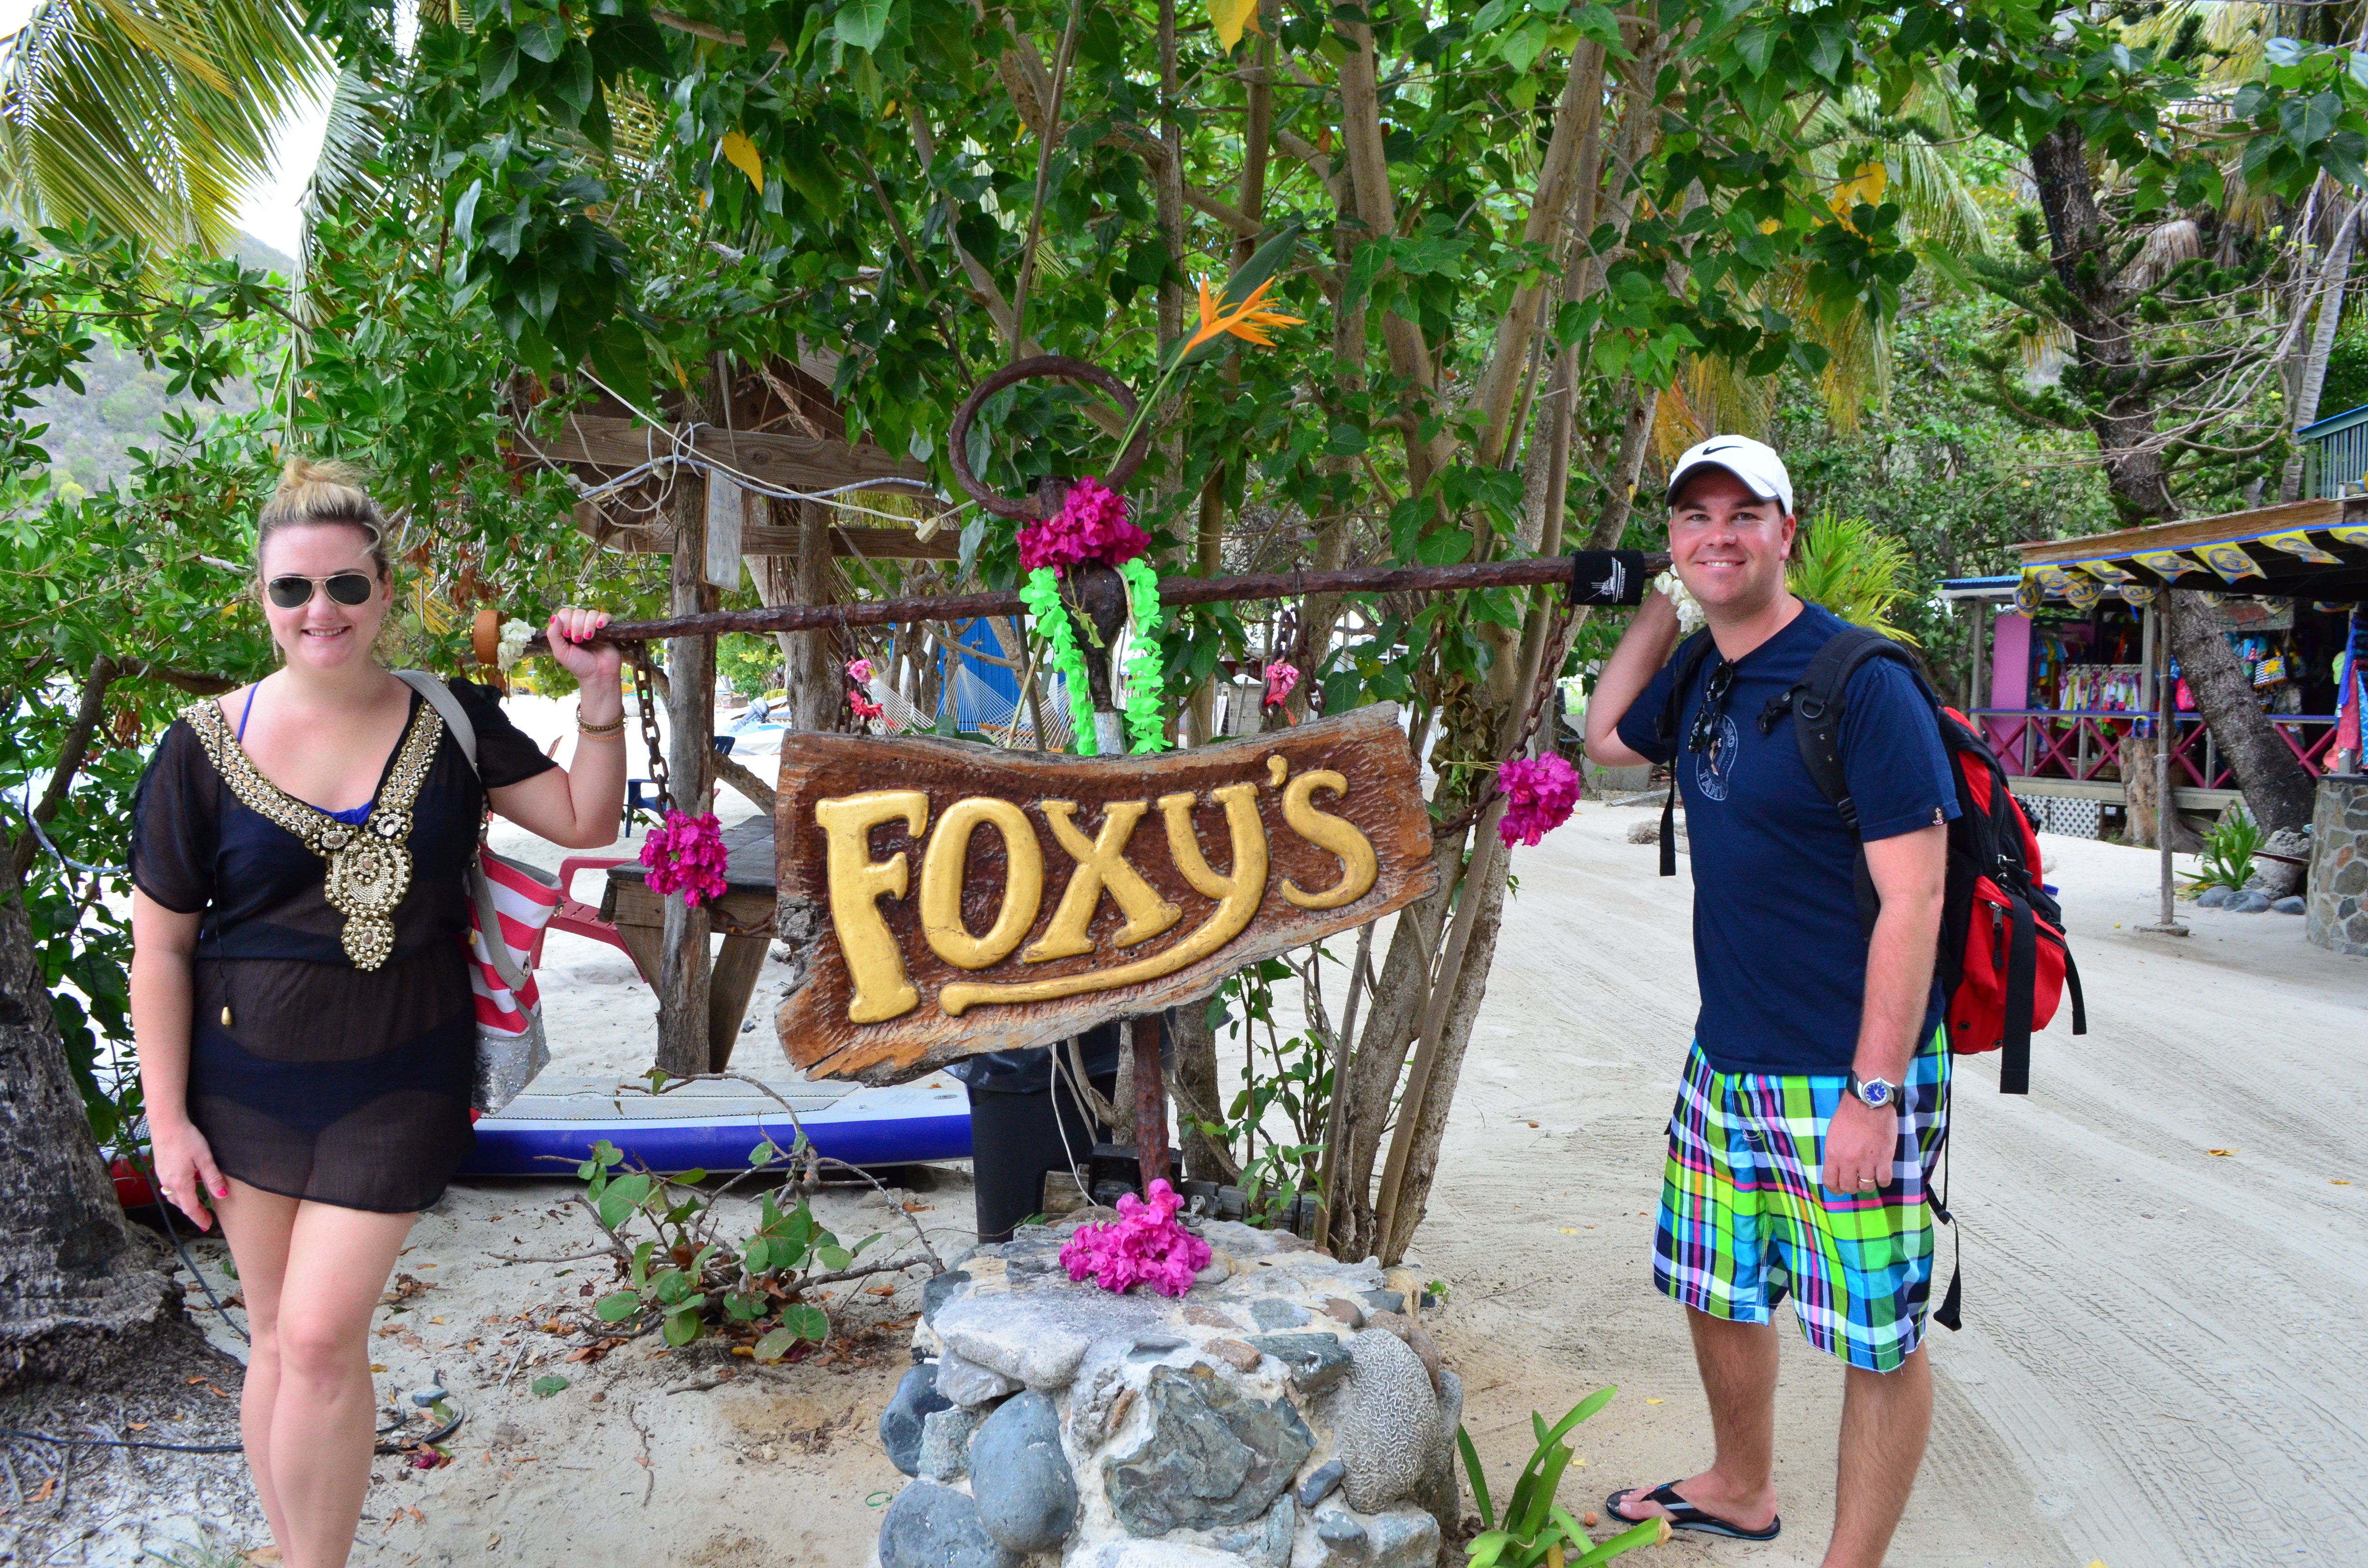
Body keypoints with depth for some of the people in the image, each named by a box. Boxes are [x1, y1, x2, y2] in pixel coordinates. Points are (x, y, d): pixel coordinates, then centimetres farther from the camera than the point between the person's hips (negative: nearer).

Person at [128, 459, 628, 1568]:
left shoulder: (448, 722, -2)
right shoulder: (206, 747, -5)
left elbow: (584, 821, 1)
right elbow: (160, 947, -1)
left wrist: (600, 697, -13)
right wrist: (168, 1118, -2)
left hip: (399, 1082, -1)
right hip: (248, 1086, 1)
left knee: (322, 1339, -5)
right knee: (276, 1341, 13)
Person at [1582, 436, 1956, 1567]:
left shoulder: (1861, 683, -17)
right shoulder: (1700, 677, 6)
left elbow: (1912, 899, -19)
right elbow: (1606, 739, 27)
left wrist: (1874, 1094, -21)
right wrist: (1660, 605, 13)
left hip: (1852, 1075, -8)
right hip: (1726, 1059, 8)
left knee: (1880, 1339, 5)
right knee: (1717, 1293, 21)